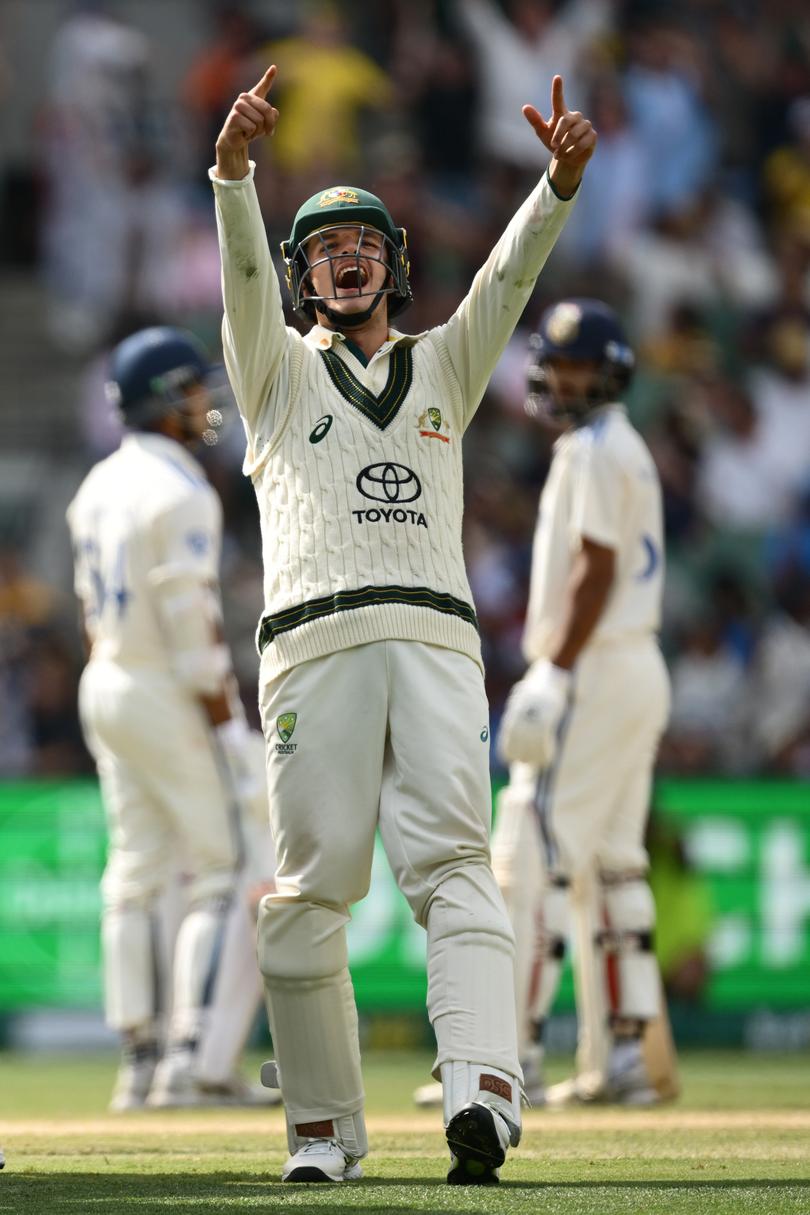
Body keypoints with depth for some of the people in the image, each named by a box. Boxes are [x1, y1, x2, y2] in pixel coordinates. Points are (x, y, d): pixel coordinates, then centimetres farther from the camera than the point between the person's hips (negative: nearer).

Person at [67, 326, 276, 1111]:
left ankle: (139, 1061, 9)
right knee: (223, 872, -3)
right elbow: (192, 623, -20)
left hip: (105, 690, 9)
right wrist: (230, 729, -18)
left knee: (135, 875, 10)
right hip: (175, 698, -8)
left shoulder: (98, 487, 10)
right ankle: (192, 1060, -9)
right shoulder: (181, 493, -16)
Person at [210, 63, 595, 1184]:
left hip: (436, 640, 1)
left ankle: (481, 1091, -34)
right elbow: (244, 274, 2)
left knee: (451, 861, -16)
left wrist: (561, 181, -9)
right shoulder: (281, 370, 21)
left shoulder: (443, 368, 27)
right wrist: (234, 166, -18)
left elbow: (509, 276, 10)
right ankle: (323, 1127, 4)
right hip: (314, 642, 0)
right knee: (311, 888, -4)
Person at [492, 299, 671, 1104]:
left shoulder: (594, 450, -10)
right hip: (639, 669, 10)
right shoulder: (628, 450, 20)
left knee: (533, 856, -12)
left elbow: (597, 570, -18)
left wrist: (555, 676, -21)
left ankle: (515, 1057, -16)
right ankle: (626, 1058, 9)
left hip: (594, 673, -10)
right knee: (614, 864, 10)